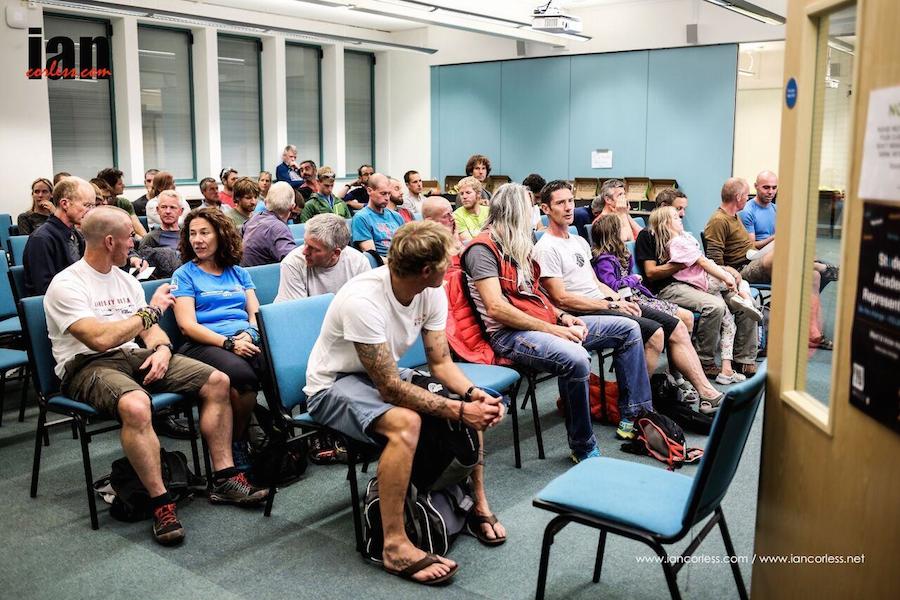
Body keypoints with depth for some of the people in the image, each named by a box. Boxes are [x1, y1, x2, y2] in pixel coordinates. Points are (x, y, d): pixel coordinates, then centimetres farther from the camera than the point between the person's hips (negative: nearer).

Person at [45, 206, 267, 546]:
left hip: (132, 356, 8)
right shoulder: (66, 285, -9)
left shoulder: (125, 279, 16)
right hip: (87, 366, -7)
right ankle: (161, 503, -27)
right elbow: (101, 339, -21)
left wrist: (162, 347, -8)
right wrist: (152, 310, -11)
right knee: (135, 405, -41)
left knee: (217, 381, -9)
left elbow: (149, 329, 17)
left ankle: (224, 480, -4)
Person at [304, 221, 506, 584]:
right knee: (406, 422, -36)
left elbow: (440, 362, -4)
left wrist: (472, 394, -24)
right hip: (334, 385, -7)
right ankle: (395, 546, -26)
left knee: (474, 405, -6)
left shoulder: (431, 293, -10)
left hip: (384, 374, 8)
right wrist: (458, 410, -32)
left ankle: (478, 504, 10)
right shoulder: (363, 299, -33)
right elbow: (390, 388, -31)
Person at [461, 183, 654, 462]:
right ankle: (583, 449, -20)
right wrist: (551, 330, -20)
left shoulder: (517, 245, 18)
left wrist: (562, 317, 3)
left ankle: (635, 415, 8)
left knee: (627, 328, 5)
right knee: (575, 359, -37)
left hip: (547, 323, 10)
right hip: (510, 333, -9)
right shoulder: (483, 248, -11)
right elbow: (496, 308, -20)